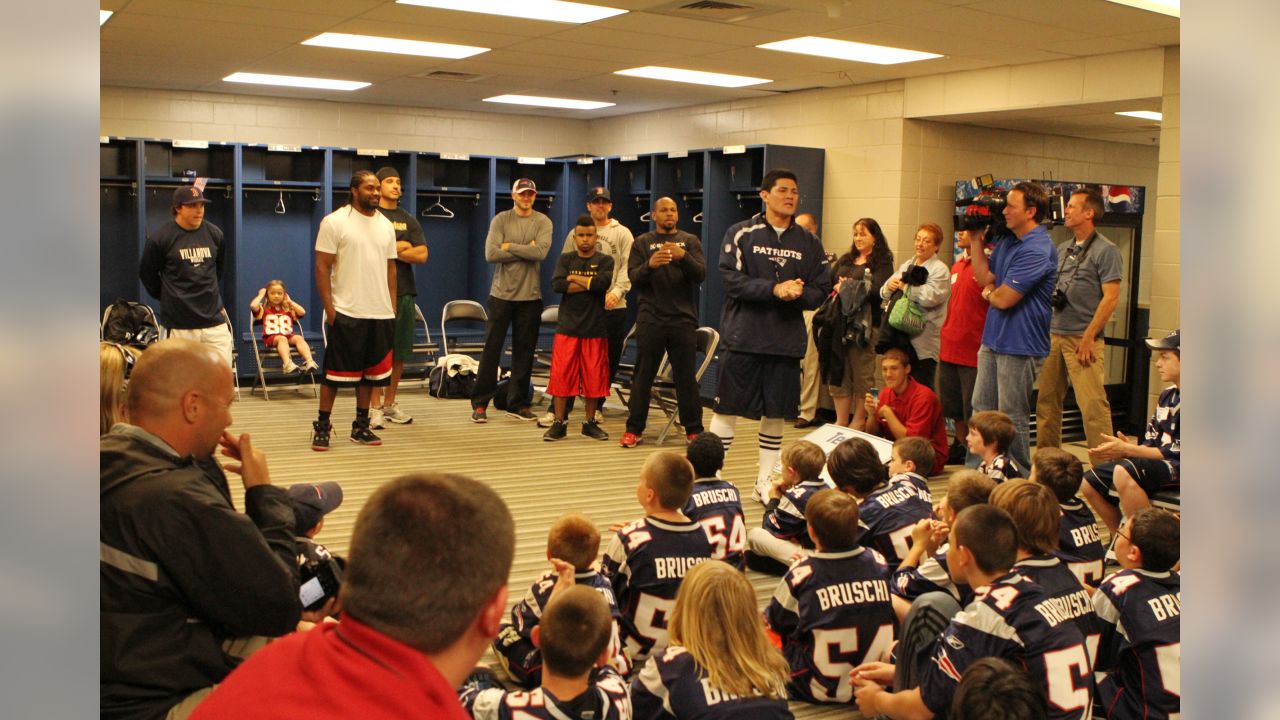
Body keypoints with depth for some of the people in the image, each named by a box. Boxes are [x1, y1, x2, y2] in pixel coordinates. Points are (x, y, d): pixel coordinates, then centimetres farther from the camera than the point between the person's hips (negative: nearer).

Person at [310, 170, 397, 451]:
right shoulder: (334, 222, -5)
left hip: (380, 313, 6)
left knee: (371, 371, 10)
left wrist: (392, 306, 8)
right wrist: (329, 307, -14)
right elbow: (322, 267, -7)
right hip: (346, 312, -5)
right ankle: (322, 427, 9)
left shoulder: (386, 225, 12)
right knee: (335, 372, -1)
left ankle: (361, 427, 20)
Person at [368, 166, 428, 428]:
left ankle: (390, 403, 17)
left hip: (404, 291, 5)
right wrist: (402, 246, -6)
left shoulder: (409, 220, 15)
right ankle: (375, 406, 2)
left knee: (400, 352, 7)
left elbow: (422, 255, 4)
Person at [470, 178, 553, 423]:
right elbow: (491, 254, -13)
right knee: (492, 348, 1)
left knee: (524, 351, 7)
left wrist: (509, 247, -11)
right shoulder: (501, 219, 0)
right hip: (501, 293, -1)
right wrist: (526, 250, -10)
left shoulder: (543, 222, 3)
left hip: (530, 295, 2)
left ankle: (518, 403, 16)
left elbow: (541, 252, -14)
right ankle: (480, 403, 7)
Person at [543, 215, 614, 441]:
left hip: (595, 329, -1)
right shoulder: (566, 259, 8)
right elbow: (557, 284, -9)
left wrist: (574, 278, -7)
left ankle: (590, 422, 17)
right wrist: (589, 284, -13)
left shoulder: (605, 261, 4)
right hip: (567, 327, 1)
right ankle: (559, 423, 7)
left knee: (594, 377, 3)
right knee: (561, 375, -1)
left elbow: (602, 282, -17)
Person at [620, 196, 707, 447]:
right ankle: (634, 428, 10)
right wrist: (649, 264, -23)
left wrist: (683, 256, -21)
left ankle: (693, 429, 10)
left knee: (686, 375, 3)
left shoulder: (690, 241, 10)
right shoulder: (642, 243, 10)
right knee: (643, 375, 3)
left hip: (683, 318, 0)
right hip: (650, 319, 0)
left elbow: (700, 274, -3)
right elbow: (633, 278, -2)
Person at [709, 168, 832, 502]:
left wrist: (798, 294, -15)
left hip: (786, 341, 3)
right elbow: (731, 279, -12)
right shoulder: (740, 234, 0)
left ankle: (765, 481, 20)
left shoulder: (809, 243, 10)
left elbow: (821, 291, 6)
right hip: (741, 337, -3)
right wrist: (775, 289, -20)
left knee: (775, 414, 9)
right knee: (727, 410, 0)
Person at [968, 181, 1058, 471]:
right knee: (981, 409, 14)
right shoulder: (1006, 239, 10)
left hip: (1020, 345, -9)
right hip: (993, 339, 9)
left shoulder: (1037, 250, -20)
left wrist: (988, 293, 1)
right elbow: (986, 278, 9)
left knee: (1012, 418, 1)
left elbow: (1003, 299, -21)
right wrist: (976, 238, 5)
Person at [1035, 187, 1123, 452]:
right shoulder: (1062, 249, 17)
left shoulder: (1105, 250, -5)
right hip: (1053, 335, 7)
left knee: (1093, 404, -10)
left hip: (1083, 338, -7)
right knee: (1047, 400, 10)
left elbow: (1111, 297, -12)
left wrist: (1089, 337, -16)